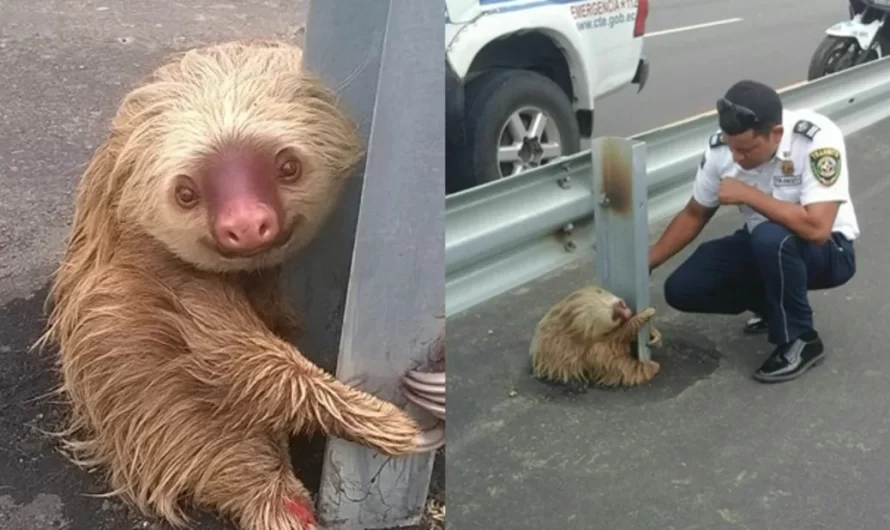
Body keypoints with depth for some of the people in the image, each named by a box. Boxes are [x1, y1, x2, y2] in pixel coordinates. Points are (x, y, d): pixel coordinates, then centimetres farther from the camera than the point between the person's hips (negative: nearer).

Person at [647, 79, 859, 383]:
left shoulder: (817, 139, -30)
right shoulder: (721, 148, -15)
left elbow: (816, 228, -38)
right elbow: (694, 215, -1)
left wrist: (747, 194, -32)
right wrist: (646, 263, -10)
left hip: (827, 250, -5)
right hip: (762, 247, 5)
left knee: (770, 238, -38)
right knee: (681, 289, -12)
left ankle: (801, 341, -15)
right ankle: (778, 304, 11)